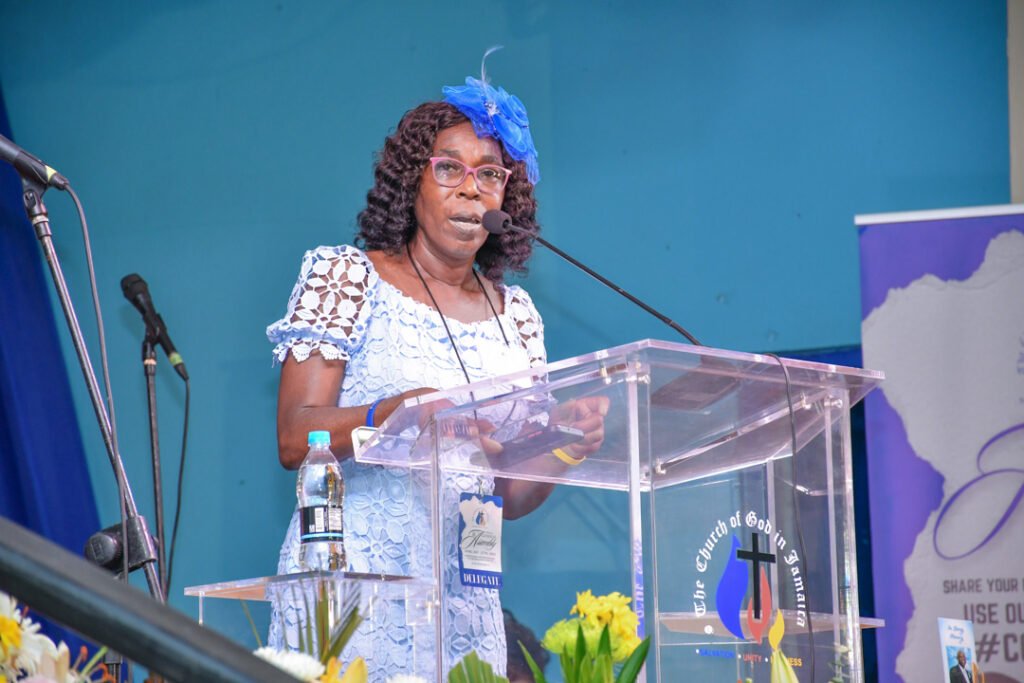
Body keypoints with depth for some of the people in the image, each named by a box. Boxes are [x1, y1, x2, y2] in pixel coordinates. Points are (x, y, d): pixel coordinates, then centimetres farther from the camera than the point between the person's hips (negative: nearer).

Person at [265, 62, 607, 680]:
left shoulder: (516, 314, 12)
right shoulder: (346, 276, 0)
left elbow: (511, 498, 13)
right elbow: (294, 440, -10)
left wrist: (569, 446, -8)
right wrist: (393, 413, -27)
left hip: (464, 605, 4)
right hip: (350, 590, -4)